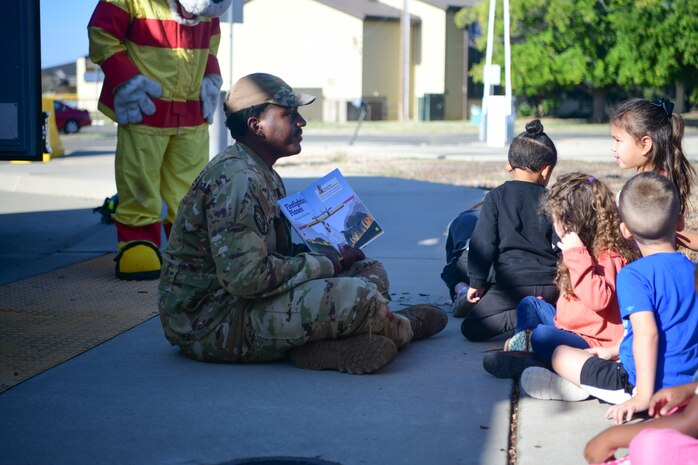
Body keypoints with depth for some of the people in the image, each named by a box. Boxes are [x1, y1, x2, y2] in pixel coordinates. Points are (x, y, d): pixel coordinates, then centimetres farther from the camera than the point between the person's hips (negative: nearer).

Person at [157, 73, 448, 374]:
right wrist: (329, 263, -16)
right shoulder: (235, 179, -20)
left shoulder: (261, 174, 13)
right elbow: (246, 277, -27)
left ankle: (325, 345, -11)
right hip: (213, 323, -11)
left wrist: (332, 251, 1)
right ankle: (401, 329, 8)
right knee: (358, 297, -22)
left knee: (370, 270, 9)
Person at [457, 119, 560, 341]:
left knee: (470, 328, -2)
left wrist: (477, 282, 8)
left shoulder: (496, 197, 2)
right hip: (551, 285, 4)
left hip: (514, 281, -4)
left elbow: (483, 242, -1)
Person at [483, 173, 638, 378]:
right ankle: (523, 350, -9)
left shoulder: (608, 256, -19)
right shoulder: (588, 248, 13)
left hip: (593, 344, -11)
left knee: (542, 335, -35)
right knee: (529, 305, 16)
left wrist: (576, 254, -33)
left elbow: (599, 299, -36)